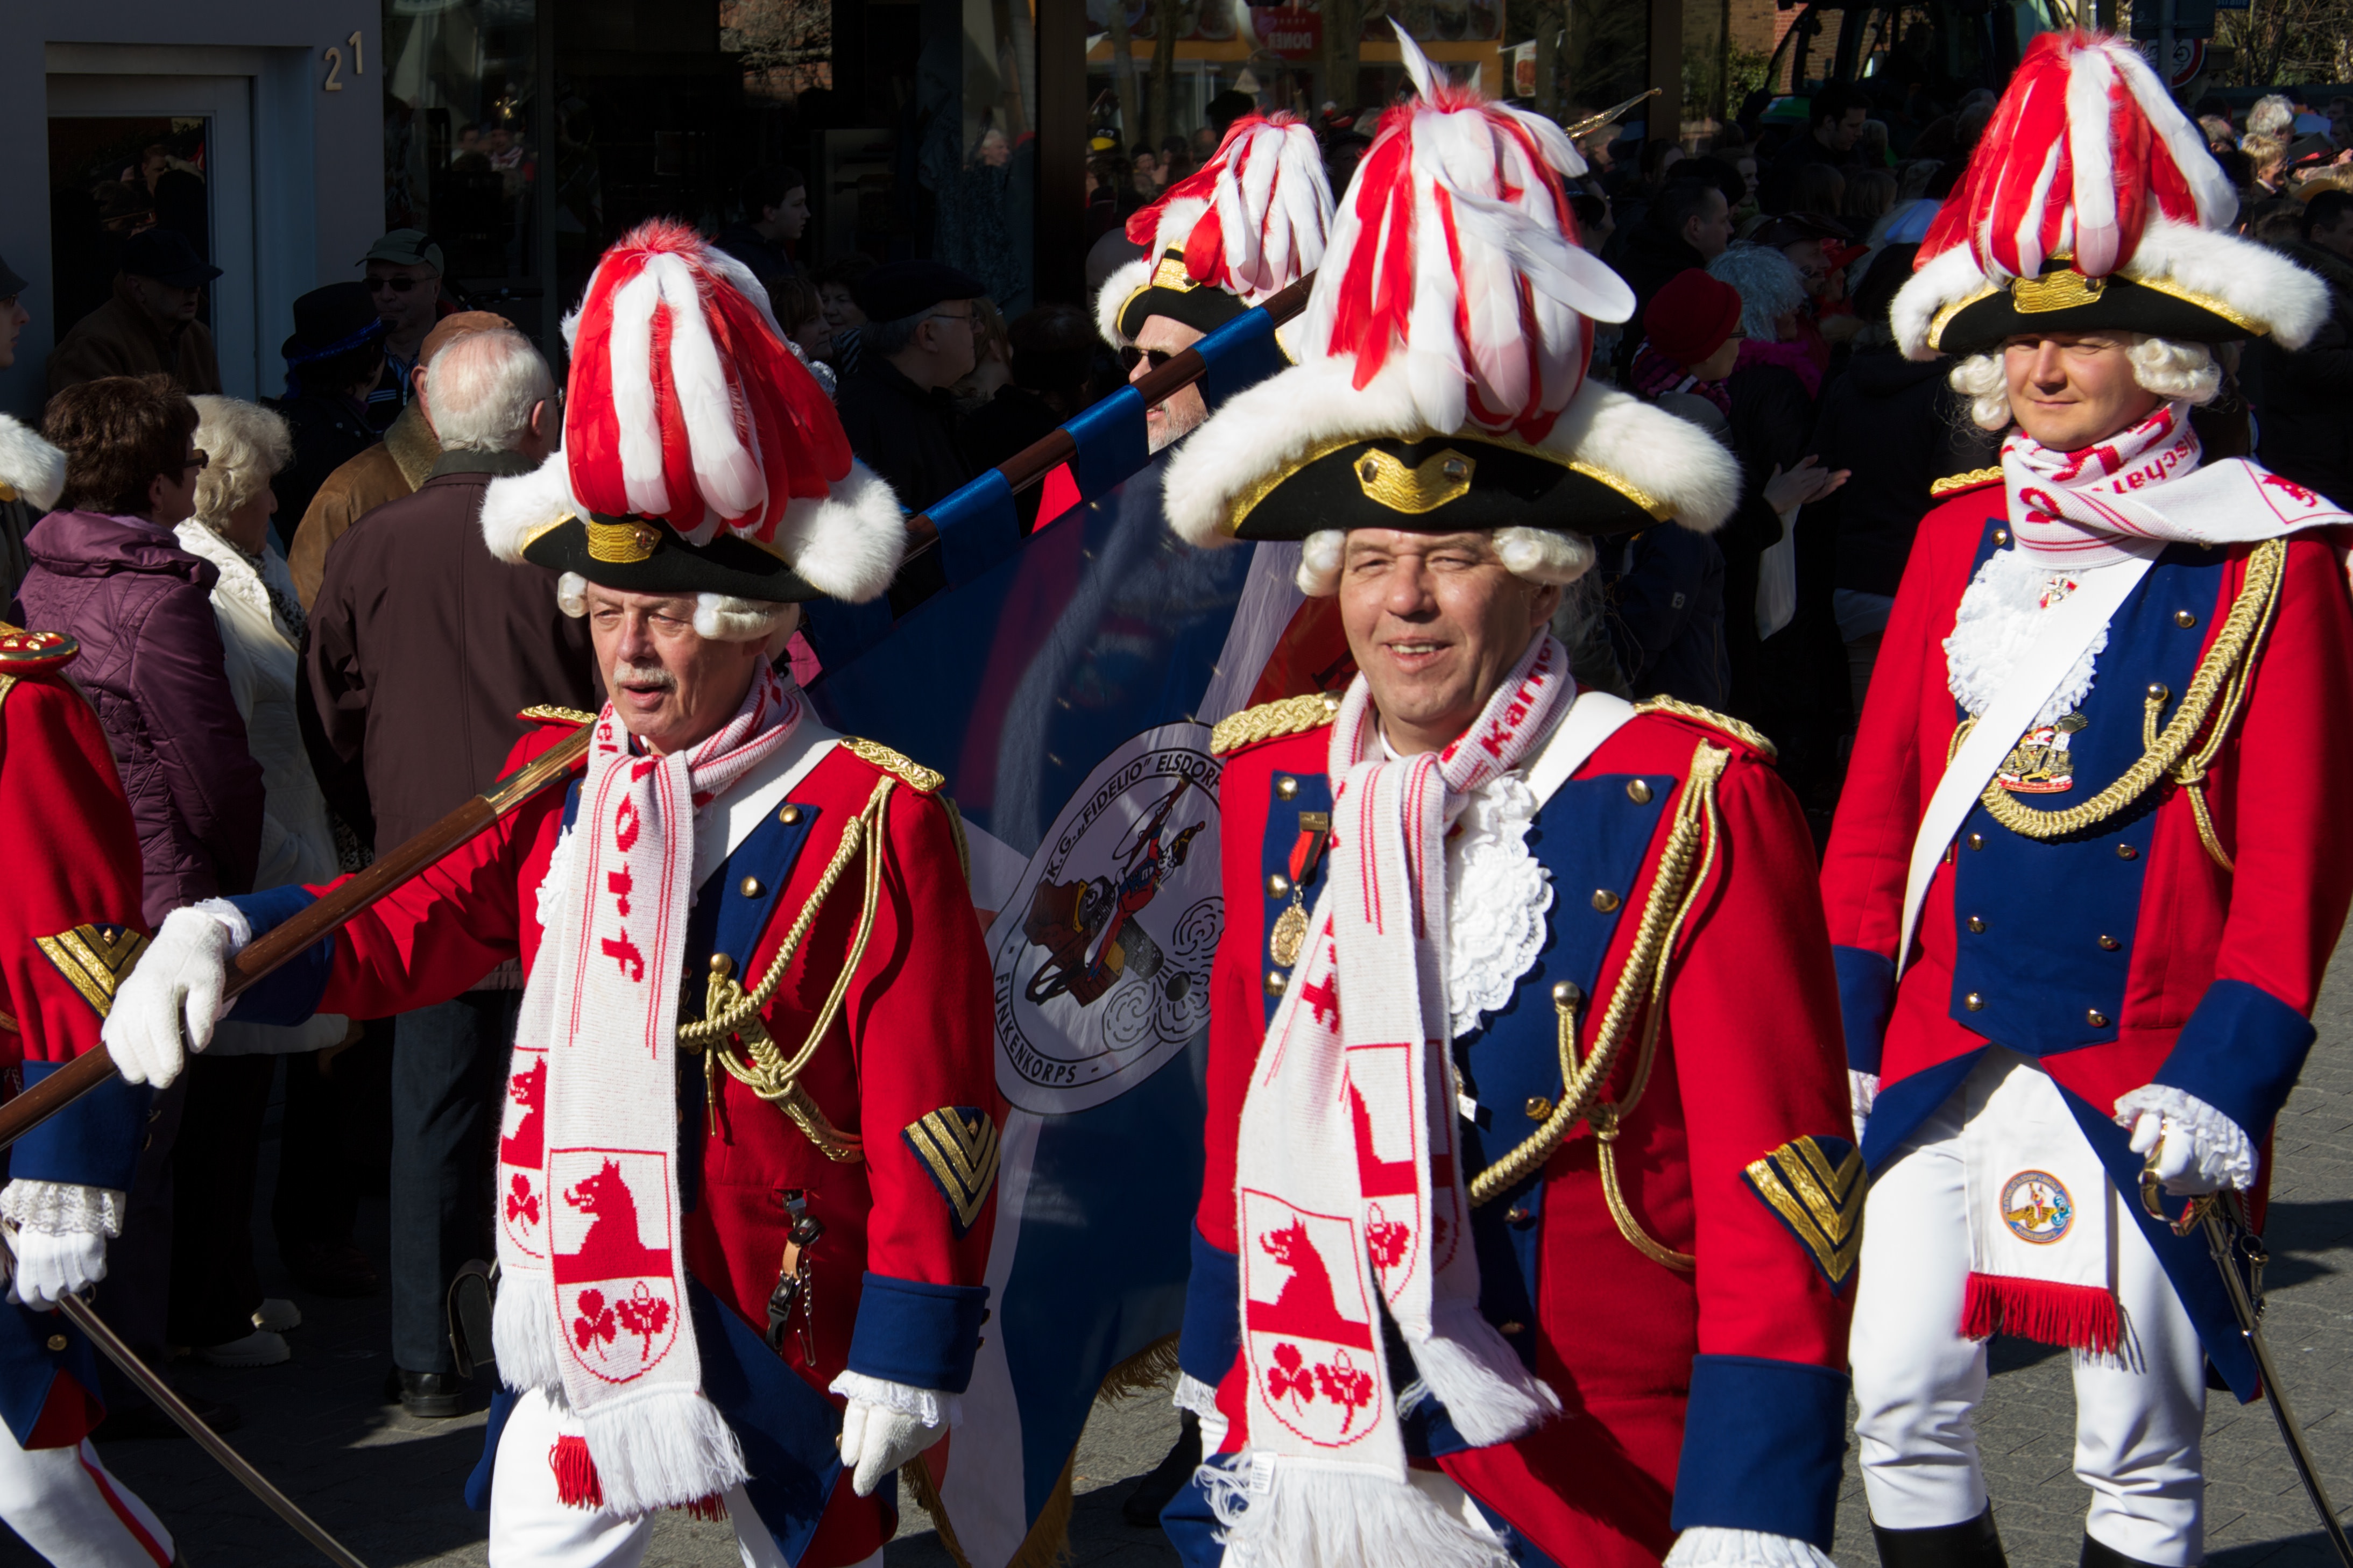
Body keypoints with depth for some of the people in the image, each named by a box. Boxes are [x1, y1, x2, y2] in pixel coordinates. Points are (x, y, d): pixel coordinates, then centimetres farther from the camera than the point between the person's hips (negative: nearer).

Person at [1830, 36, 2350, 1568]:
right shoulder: (1960, 537, 9)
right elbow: (1880, 806, 11)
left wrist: (2225, 1076, -15)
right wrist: (1844, 1033, 6)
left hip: (2142, 1070, -4)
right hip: (1944, 1053, 4)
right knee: (1902, 1401, 2)